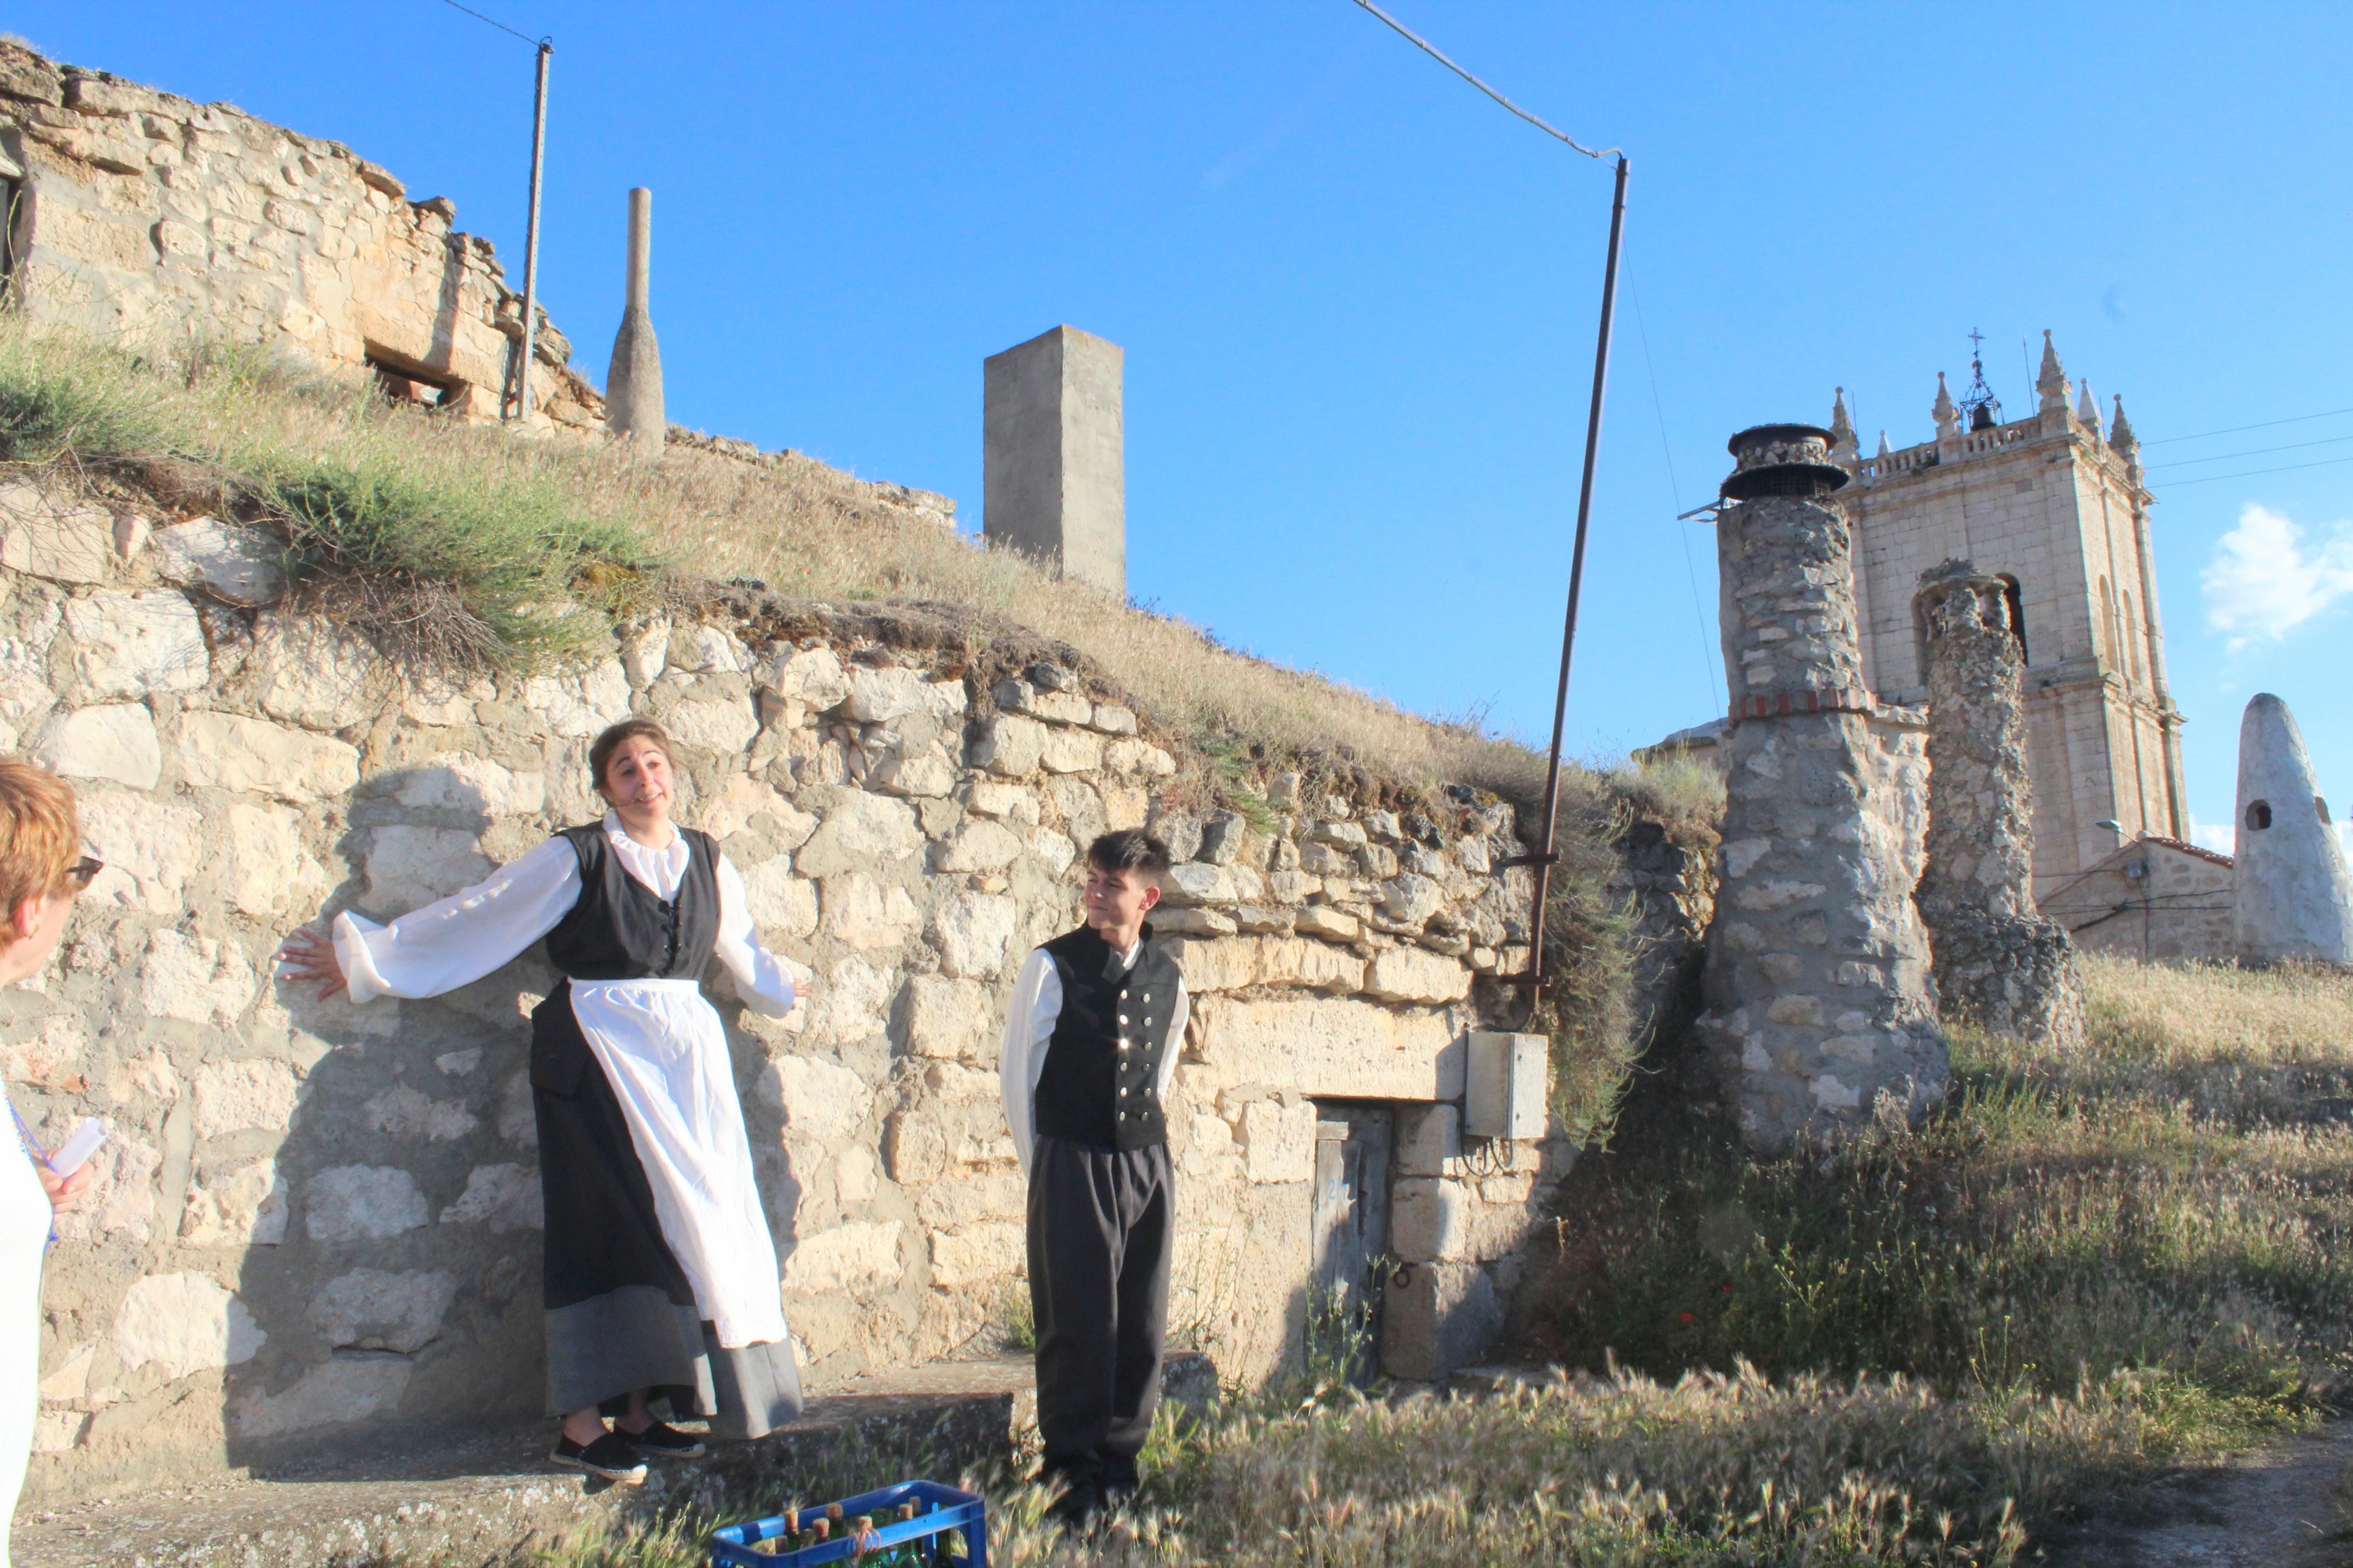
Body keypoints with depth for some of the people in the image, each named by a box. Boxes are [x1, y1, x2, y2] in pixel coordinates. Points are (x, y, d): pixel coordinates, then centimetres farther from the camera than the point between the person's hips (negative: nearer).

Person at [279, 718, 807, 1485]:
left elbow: (743, 948, 30)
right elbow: (471, 917, 3)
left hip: (686, 1055, 5)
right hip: (598, 1054, -5)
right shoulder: (575, 858, -3)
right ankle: (581, 1423, -2)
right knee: (609, 1227, -8)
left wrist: (779, 990, 46)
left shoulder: (706, 861, 11)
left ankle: (637, 1411, 10)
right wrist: (361, 958, 5)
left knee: (664, 1223, 3)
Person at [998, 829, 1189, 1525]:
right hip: (1072, 1162, -4)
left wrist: (1147, 1145, 15)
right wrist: (1041, 1164, 3)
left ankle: (1120, 1456, 21)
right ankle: (1075, 1466, 10)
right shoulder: (1054, 966, -5)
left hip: (1147, 1165, 4)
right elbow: (1017, 1069, 1)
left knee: (1142, 1320, 7)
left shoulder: (1167, 978, 6)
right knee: (1078, 1317, -3)